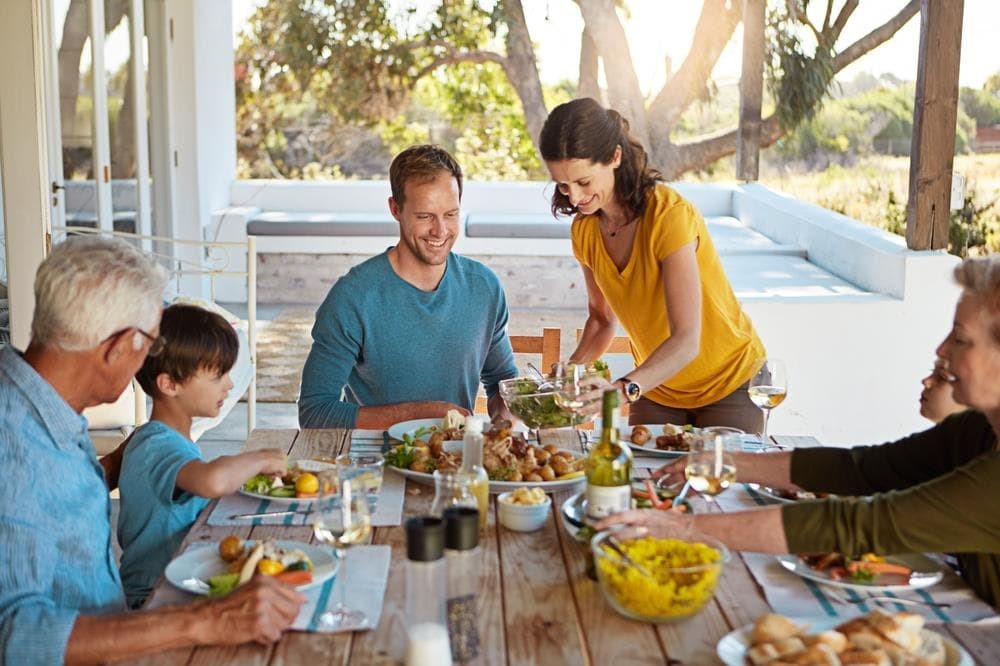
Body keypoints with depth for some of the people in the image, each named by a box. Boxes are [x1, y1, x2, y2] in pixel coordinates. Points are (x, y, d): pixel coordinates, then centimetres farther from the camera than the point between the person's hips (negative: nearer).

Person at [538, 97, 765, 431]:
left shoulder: (669, 215, -29)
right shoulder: (584, 229, -9)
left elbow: (686, 341, -35)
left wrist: (623, 389, -50)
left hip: (729, 383, -5)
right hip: (656, 387, 5)